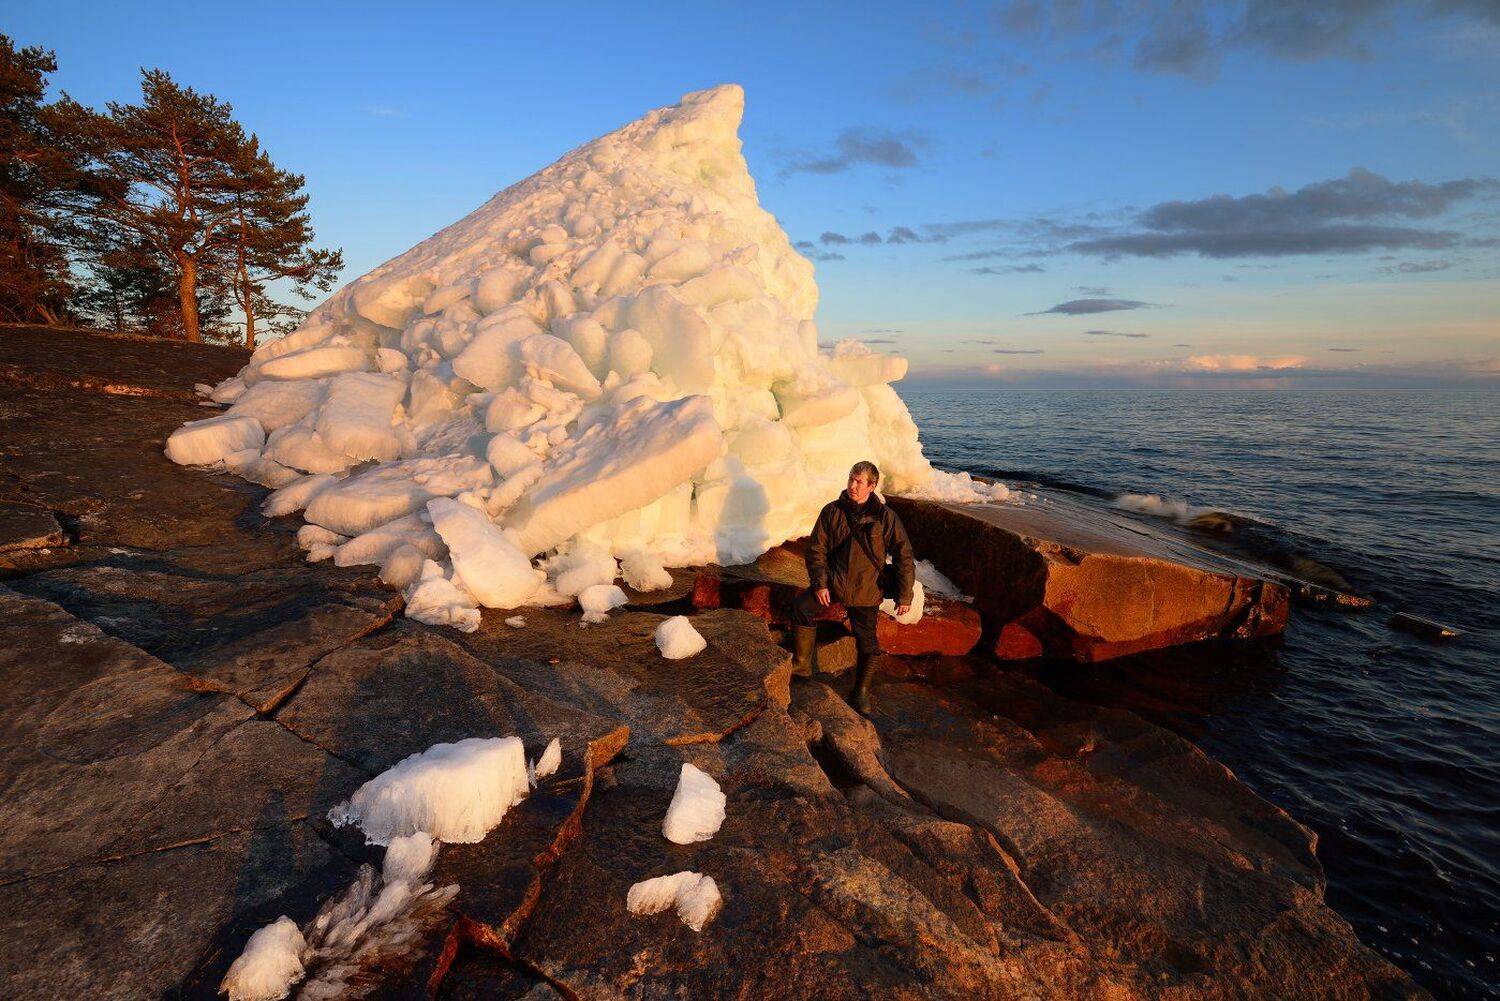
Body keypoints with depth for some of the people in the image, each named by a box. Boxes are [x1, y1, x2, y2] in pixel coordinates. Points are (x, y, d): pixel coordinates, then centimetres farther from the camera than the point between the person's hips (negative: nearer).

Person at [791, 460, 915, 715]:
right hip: (832, 582, 2)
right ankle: (806, 666, 1)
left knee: (867, 644, 3)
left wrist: (904, 596, -6)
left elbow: (904, 557, -4)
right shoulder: (832, 511, -2)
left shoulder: (886, 518, -8)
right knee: (800, 607, -16)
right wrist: (820, 584, -8)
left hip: (866, 590, -2)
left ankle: (861, 692, 23)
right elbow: (816, 548, 2)